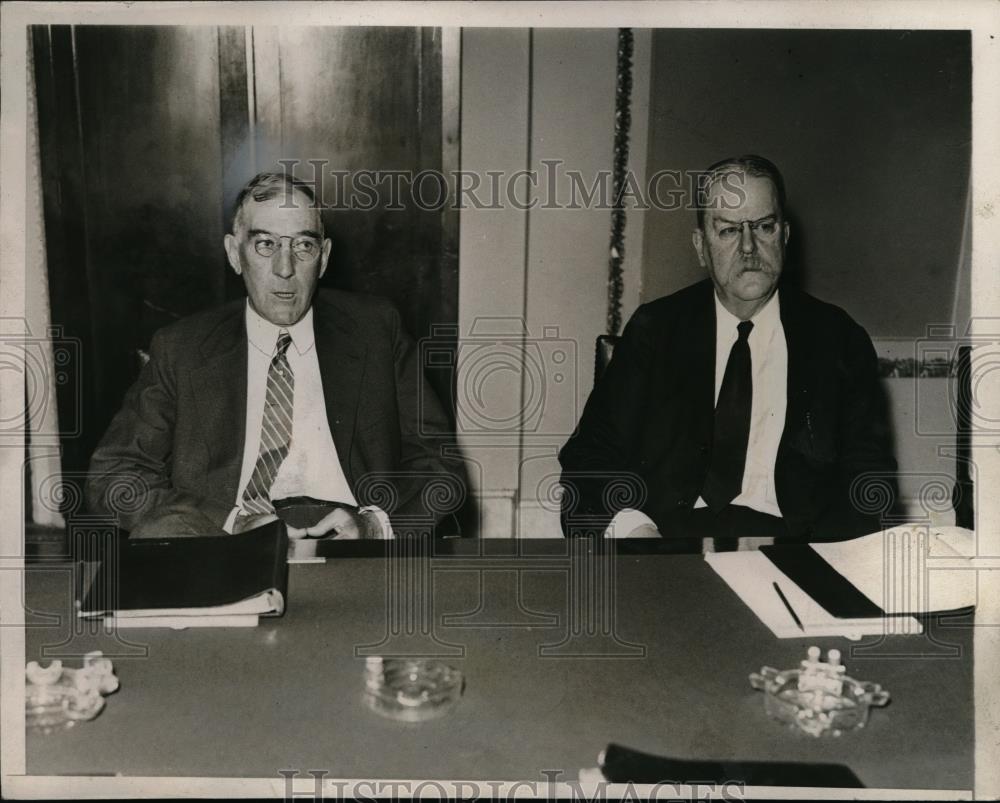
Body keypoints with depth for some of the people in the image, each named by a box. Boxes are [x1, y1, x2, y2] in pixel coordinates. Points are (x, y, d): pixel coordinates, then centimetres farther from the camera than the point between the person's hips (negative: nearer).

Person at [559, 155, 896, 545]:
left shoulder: (838, 339, 10)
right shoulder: (654, 329, 11)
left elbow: (868, 474, 4)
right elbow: (591, 454, 4)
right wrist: (627, 525, -18)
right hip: (666, 531, 1)